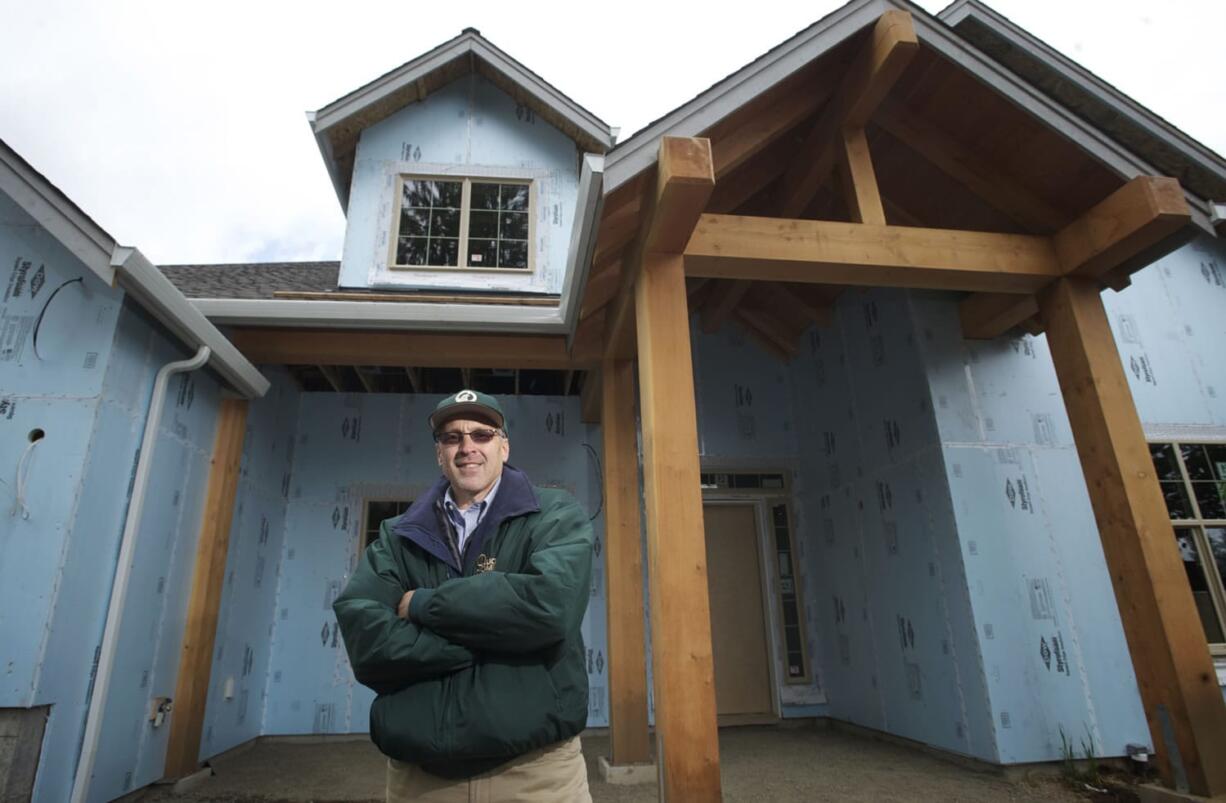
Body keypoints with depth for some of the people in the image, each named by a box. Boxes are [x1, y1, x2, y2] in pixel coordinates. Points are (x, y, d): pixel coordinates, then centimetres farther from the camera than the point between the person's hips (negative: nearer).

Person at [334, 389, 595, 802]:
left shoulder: (555, 515, -4)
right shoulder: (398, 536, 4)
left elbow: (549, 605, -22)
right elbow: (366, 642, -10)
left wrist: (422, 605, -12)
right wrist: (499, 635, -17)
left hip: (535, 767, -2)